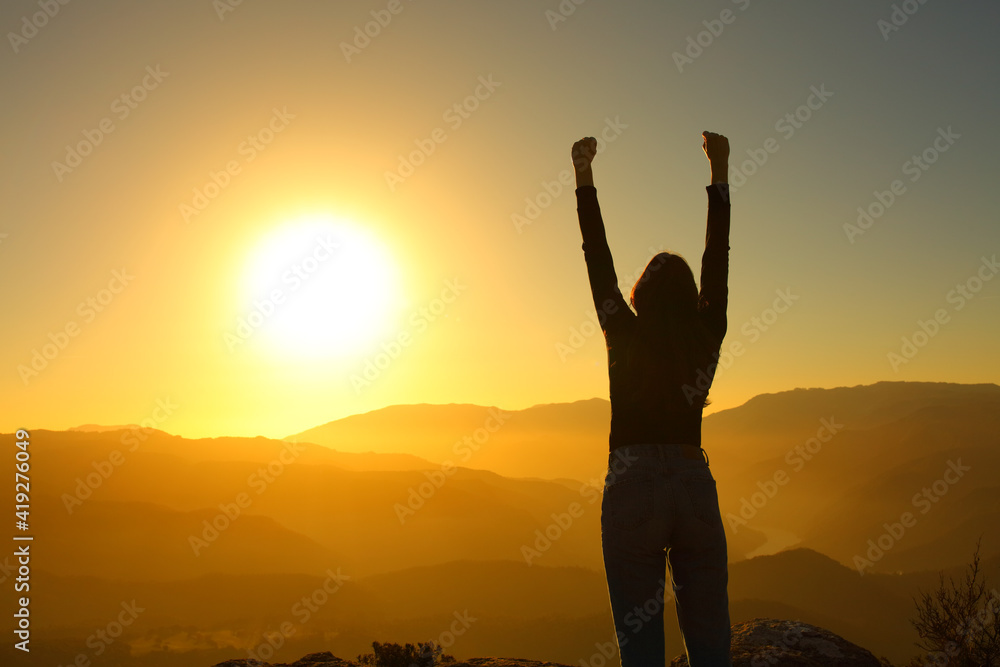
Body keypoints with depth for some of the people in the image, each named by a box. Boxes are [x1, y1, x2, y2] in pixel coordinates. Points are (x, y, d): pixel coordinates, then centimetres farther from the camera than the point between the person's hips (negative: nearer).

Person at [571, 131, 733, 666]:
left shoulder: (626, 337, -3)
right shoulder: (706, 340, 3)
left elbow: (598, 260, 1)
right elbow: (717, 258, 10)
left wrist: (585, 176, 6)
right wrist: (719, 171, 16)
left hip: (632, 490, -2)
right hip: (695, 487, 3)